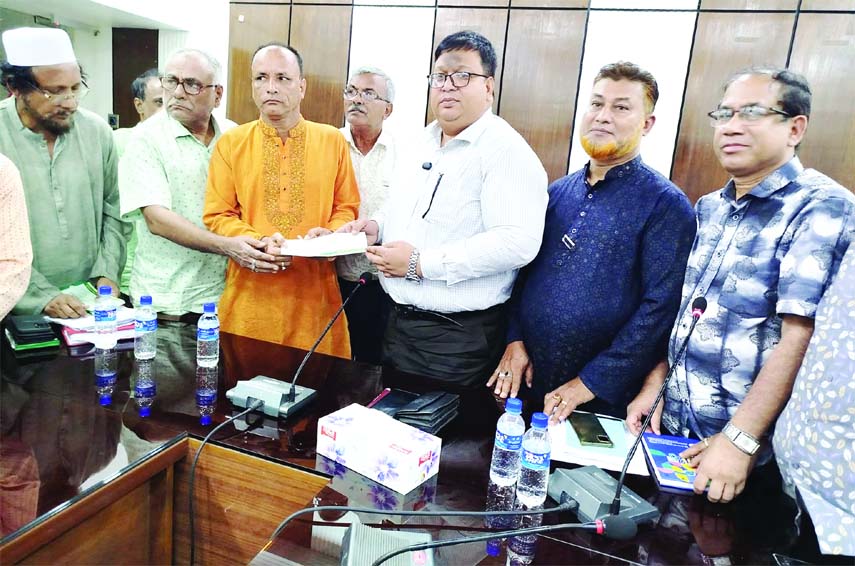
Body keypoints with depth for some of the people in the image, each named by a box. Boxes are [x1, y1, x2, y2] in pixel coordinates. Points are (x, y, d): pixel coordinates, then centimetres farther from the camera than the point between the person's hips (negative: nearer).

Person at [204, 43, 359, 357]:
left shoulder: (333, 140, 6)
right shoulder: (230, 143, 4)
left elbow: (347, 208, 10)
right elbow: (216, 216, 3)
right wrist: (259, 242, -14)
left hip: (315, 294, 1)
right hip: (251, 295, 0)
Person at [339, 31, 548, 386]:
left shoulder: (506, 150, -15)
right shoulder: (424, 142, 11)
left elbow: (519, 242, -27)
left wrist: (422, 263, -25)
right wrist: (378, 226, 2)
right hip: (399, 320, 8)